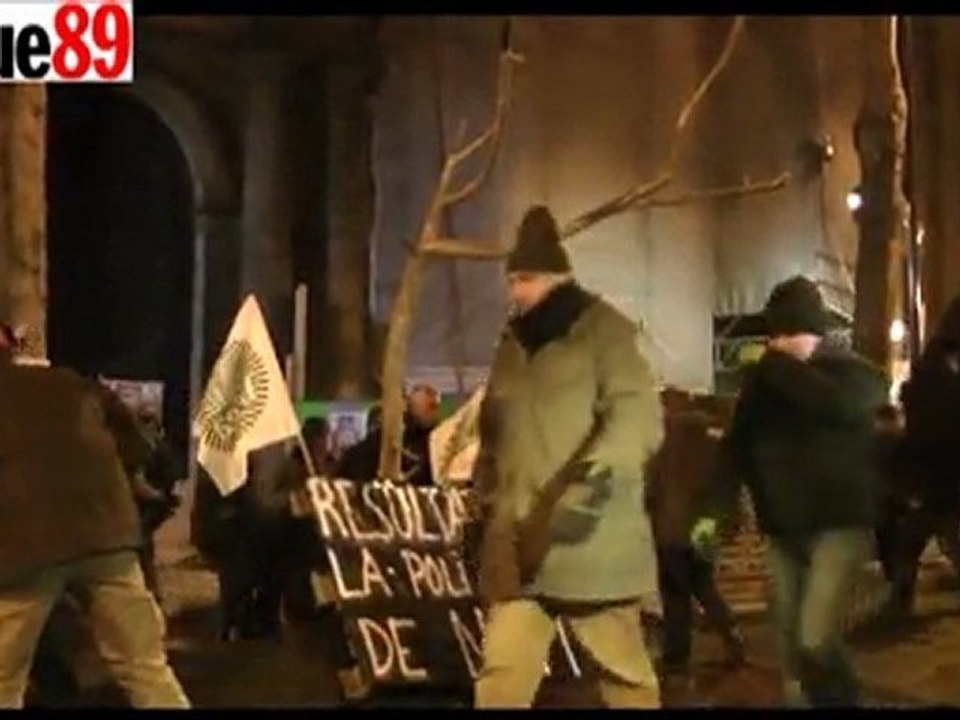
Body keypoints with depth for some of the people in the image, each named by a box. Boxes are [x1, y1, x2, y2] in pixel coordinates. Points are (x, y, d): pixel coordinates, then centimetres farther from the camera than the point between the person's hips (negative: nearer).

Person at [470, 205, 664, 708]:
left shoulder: (601, 330, -1)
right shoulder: (512, 345, 19)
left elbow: (638, 416, -14)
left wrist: (592, 479, -28)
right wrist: (485, 500, 20)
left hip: (591, 542, -5)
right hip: (519, 546, 5)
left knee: (625, 672, 7)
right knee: (501, 678, -2)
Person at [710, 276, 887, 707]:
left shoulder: (854, 373, -6)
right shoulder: (763, 382, 7)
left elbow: (838, 403, -29)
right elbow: (737, 446, 9)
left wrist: (778, 367, -19)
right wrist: (719, 508, -5)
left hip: (839, 525, -5)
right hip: (782, 530, 5)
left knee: (815, 641, -19)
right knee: (792, 646, 9)